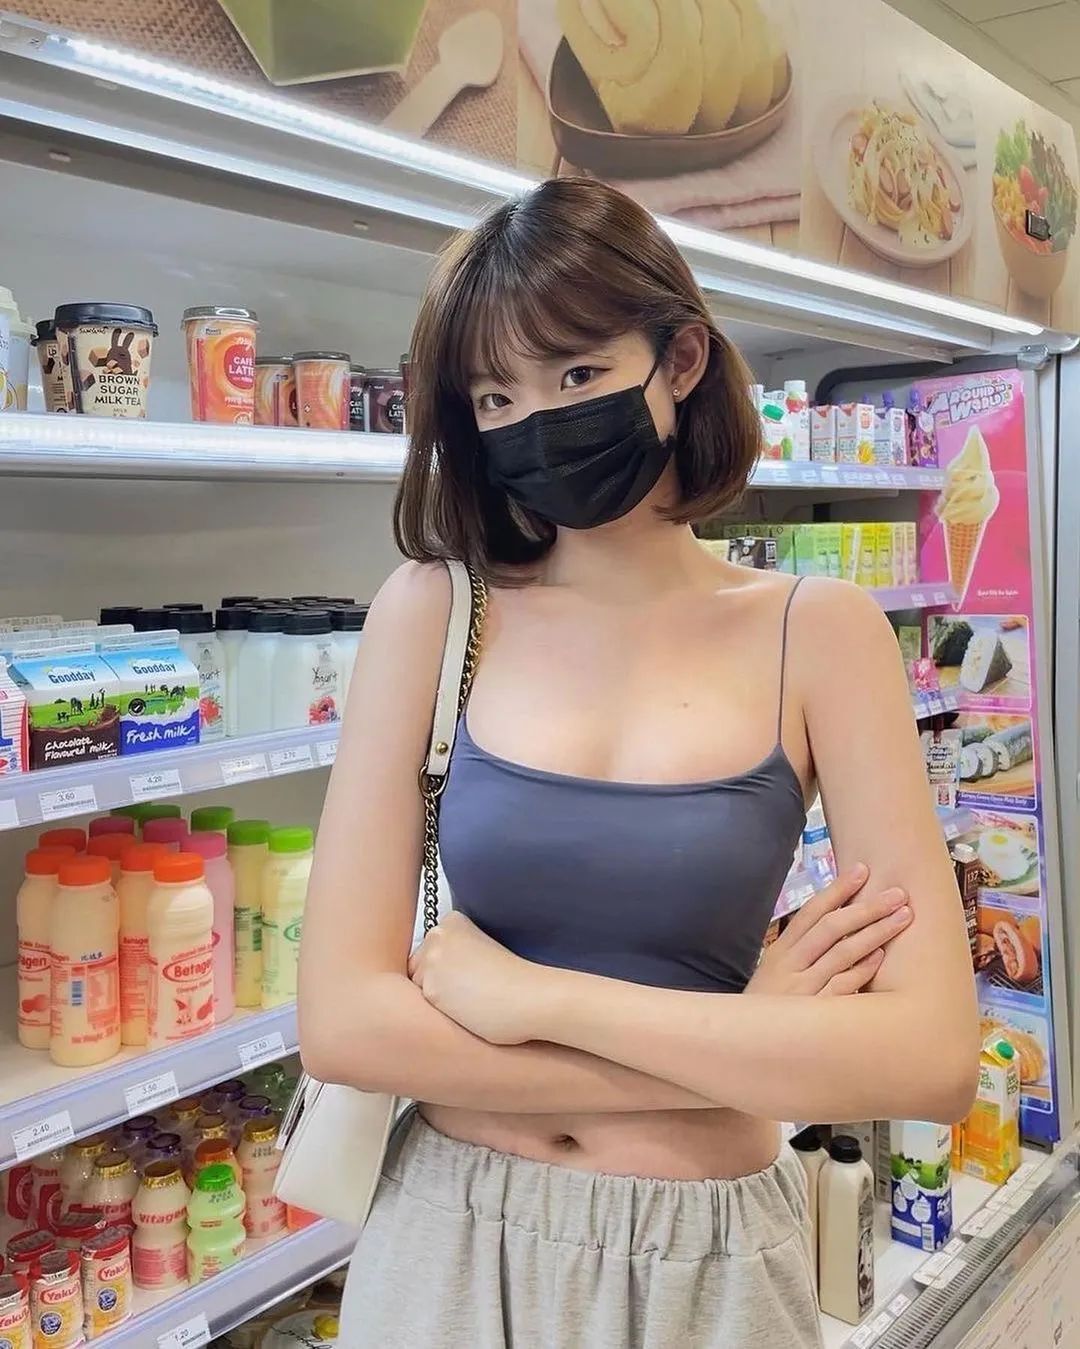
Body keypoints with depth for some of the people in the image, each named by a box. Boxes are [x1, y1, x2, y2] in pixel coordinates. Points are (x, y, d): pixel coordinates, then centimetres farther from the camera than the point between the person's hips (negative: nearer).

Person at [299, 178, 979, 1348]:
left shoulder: (817, 632, -9)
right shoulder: (435, 609, -9)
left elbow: (931, 1055, -17)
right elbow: (341, 1020, -15)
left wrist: (534, 996, -19)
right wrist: (745, 1049, -16)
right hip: (448, 1240, 1)